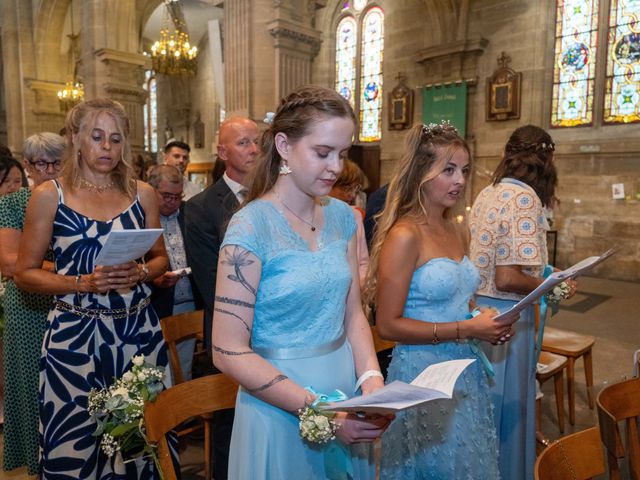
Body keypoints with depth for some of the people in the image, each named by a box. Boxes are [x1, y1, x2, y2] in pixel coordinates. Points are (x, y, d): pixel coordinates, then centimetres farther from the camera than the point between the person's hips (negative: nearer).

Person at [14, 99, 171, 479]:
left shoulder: (142, 194, 6)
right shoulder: (49, 195, -1)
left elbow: (160, 258, 12)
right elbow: (26, 273, -1)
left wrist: (139, 272, -9)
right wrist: (83, 283, -15)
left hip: (138, 330, 2)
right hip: (76, 334, -2)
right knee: (75, 442, 6)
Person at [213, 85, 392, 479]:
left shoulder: (342, 217, 0)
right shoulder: (251, 227, -19)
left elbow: (353, 312, 6)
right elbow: (229, 352, -19)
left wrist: (371, 378, -10)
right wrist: (317, 409, -21)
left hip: (346, 397, 6)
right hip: (280, 414, -6)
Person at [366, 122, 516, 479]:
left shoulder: (458, 231, 6)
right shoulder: (404, 235, -18)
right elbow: (388, 325, -19)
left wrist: (485, 323, 0)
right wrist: (466, 329, -18)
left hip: (466, 369, 8)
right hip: (422, 372, -7)